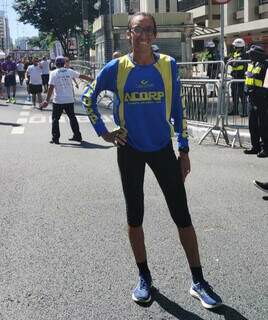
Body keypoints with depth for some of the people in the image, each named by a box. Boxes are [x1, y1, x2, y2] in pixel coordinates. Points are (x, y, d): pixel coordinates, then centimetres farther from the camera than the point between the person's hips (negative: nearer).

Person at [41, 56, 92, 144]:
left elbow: (51, 88, -11)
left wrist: (47, 100, -8)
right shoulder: (70, 71, 2)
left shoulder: (53, 73, -5)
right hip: (69, 100, 3)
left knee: (55, 118, 7)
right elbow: (82, 76, 9)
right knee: (72, 117, 15)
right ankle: (77, 136, 19)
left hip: (58, 101, -3)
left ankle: (55, 138, 4)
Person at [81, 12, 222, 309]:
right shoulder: (116, 68, -6)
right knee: (134, 215, 8)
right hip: (130, 150, 0)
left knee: (182, 214, 0)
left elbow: (177, 108, 2)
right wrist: (103, 132, 1)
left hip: (163, 148, 0)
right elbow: (88, 97, 8)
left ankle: (198, 282, 12)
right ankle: (144, 277, 25)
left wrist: (184, 149, 1)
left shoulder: (168, 65, -4)